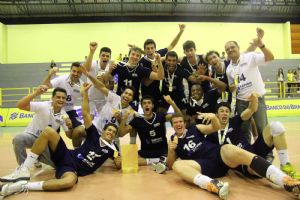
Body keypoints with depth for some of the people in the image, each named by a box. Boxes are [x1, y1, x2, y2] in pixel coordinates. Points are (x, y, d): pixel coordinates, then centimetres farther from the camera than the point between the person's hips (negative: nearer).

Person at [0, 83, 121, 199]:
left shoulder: (111, 149, 9)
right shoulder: (94, 136, 10)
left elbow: (118, 166, 9)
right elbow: (85, 114, 4)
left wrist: (117, 157, -12)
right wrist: (84, 93, -3)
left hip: (75, 170, -2)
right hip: (67, 157, 3)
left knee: (69, 181, -44)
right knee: (48, 131, -20)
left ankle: (23, 186, -28)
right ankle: (24, 170, -15)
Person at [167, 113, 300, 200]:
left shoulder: (194, 129, 19)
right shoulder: (173, 140, 17)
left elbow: (216, 127, 13)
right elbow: (170, 165, 11)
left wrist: (213, 117, -10)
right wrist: (171, 150, -10)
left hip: (219, 155, 1)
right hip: (205, 166, -1)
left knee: (229, 149, -33)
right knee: (177, 166, -29)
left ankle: (288, 182, -39)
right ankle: (214, 185, -55)